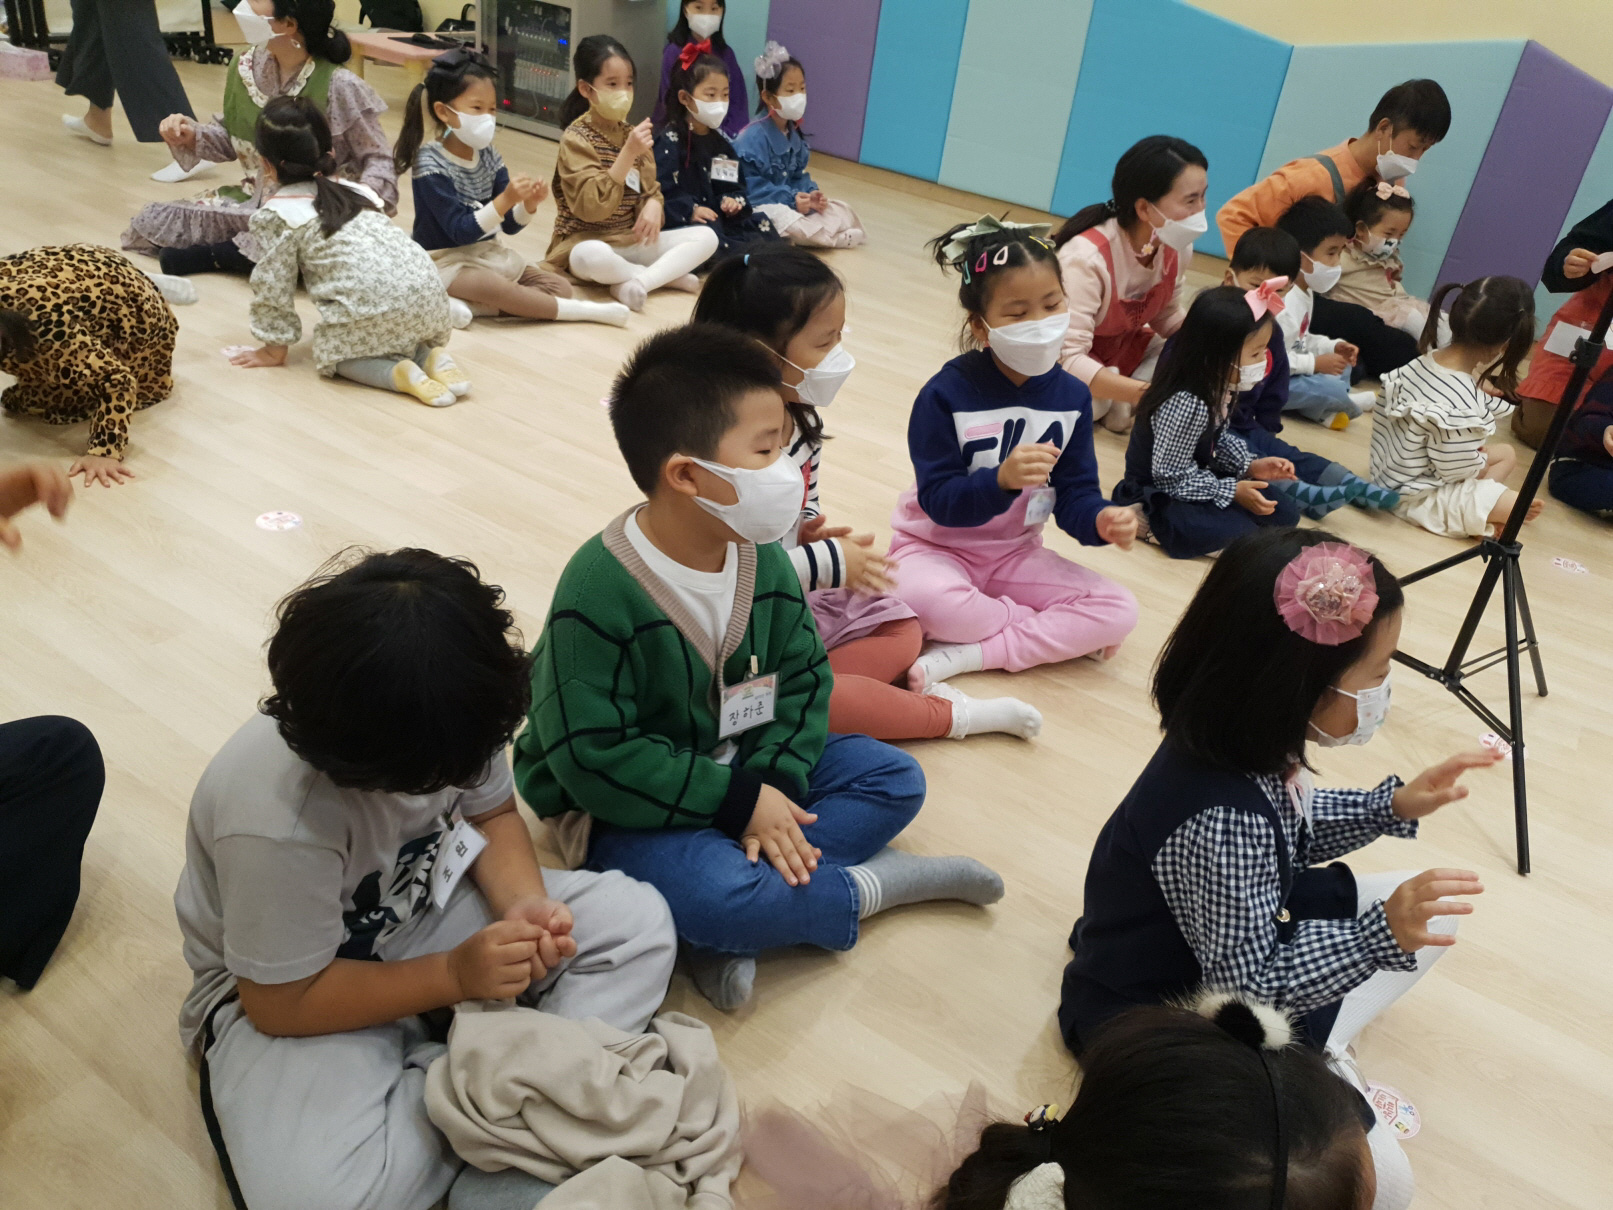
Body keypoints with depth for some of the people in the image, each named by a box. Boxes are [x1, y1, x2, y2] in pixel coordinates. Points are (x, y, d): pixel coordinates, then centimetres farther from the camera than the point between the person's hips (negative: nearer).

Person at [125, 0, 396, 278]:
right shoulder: (246, 67, -1)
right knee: (150, 222, -5)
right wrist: (192, 136, -7)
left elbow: (378, 160, -13)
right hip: (253, 202, 4)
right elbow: (232, 138, 13)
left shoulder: (337, 86, -18)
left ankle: (208, 254, -15)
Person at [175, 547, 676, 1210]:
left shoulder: (444, 724, -21)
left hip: (426, 905, 5)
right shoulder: (274, 820, -35)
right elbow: (280, 1002, -22)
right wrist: (454, 975, -25)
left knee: (639, 920, -12)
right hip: (292, 987, -4)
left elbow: (492, 813, -1)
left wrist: (524, 906, -20)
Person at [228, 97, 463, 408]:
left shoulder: (273, 215, 8)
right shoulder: (353, 189, 26)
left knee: (331, 353, 19)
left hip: (371, 303, -6)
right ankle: (431, 356, 5)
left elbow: (273, 286, 8)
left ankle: (399, 374, -7)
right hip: (428, 289, 6)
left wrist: (274, 349, 18)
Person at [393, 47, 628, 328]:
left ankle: (465, 303, -19)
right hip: (447, 260, -7)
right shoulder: (430, 163, -15)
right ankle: (583, 310, -21)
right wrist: (505, 200, -31)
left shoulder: (489, 157, 3)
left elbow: (511, 225, 4)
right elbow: (461, 231, -22)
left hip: (488, 253, 8)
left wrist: (529, 205, -18)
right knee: (497, 288, -36)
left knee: (560, 286, -4)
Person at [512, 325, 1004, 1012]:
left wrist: (773, 781, -17)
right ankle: (875, 885, -8)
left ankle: (733, 930, -16)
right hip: (628, 805, -7)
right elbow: (593, 757, -25)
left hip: (748, 770, 8)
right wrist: (740, 800, -24)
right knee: (711, 896, -36)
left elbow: (804, 677, 1)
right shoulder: (597, 593, -26)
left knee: (896, 777, -1)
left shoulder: (762, 558, -5)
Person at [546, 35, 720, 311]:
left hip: (632, 239, 7)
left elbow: (650, 188, 12)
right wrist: (628, 153, -29)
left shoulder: (632, 133, 12)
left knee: (706, 236, -9)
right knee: (591, 257, -43)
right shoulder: (576, 138, -10)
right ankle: (668, 274, -18)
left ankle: (637, 282, -23)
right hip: (588, 241, -7)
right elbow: (591, 207, -22)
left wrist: (653, 206, -14)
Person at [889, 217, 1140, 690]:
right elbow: (939, 501, -20)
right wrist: (1002, 480, -40)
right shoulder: (946, 393, -18)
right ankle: (1056, 632, -13)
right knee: (922, 598, -40)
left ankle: (963, 656, -20)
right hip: (937, 547, -4)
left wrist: (1101, 520, -28)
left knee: (1119, 611, -14)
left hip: (1015, 553, 5)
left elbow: (1075, 492, -4)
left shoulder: (1071, 395, -4)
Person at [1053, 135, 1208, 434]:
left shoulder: (1176, 245, -13)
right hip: (1060, 364, -6)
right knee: (1089, 399, -37)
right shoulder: (1087, 257, -33)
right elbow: (1068, 359, -37)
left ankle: (1119, 406, -7)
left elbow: (1169, 318, 1)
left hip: (1121, 348, 6)